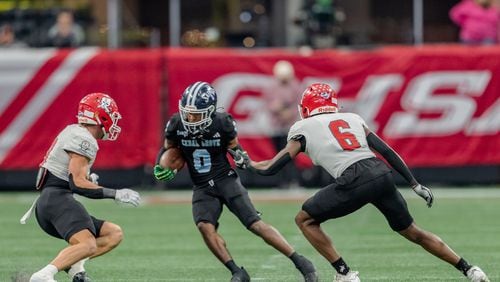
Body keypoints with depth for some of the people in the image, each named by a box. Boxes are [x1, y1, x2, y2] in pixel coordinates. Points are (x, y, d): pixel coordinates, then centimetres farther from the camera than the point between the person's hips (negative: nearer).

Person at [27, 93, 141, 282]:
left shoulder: (74, 132, 21)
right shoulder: (84, 140, -9)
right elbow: (77, 183, -17)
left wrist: (87, 179, 18)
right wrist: (115, 194, -13)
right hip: (56, 198, -10)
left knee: (114, 234, 11)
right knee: (88, 245, -31)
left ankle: (74, 263, -7)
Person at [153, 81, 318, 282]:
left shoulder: (222, 123, -15)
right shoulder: (177, 124, -10)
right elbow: (167, 150, 9)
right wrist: (159, 168, -9)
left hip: (226, 180, -2)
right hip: (203, 188, 2)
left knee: (255, 224, -12)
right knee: (204, 226, -24)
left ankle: (301, 263, -6)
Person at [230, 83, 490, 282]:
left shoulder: (303, 128, 16)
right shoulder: (352, 118, 28)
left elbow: (270, 169, 17)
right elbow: (388, 152, 20)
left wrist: (247, 163, 37)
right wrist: (415, 185, 21)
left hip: (355, 181, -5)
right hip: (382, 174, 5)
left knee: (305, 220, 14)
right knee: (411, 231, 20)